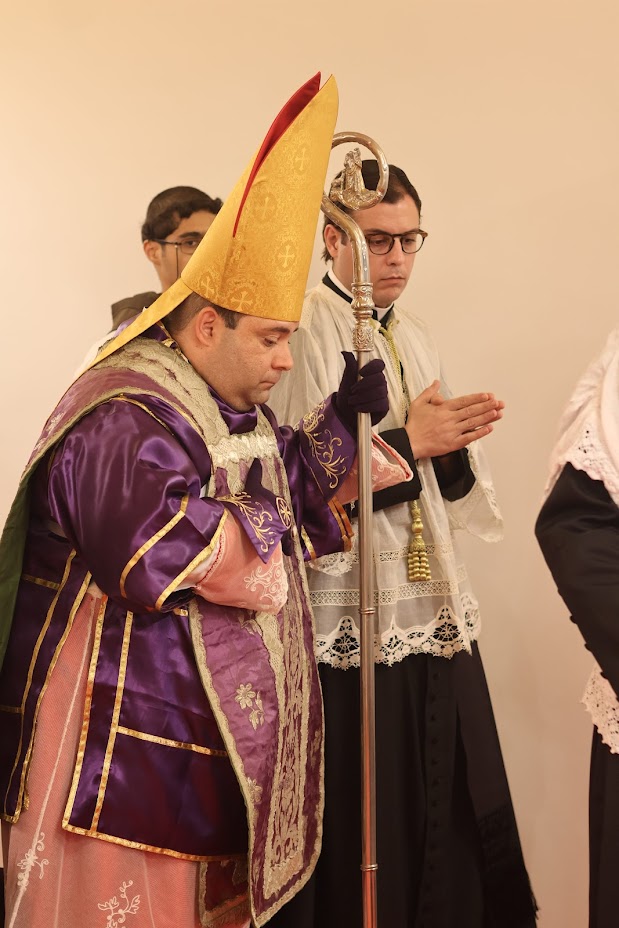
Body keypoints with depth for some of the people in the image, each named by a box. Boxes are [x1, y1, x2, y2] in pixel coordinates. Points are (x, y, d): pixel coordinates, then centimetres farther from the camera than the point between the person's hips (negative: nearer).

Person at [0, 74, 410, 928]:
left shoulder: (233, 409, 11)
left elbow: (291, 496, 17)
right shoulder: (122, 420, -20)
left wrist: (342, 418, 4)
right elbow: (170, 557, -29)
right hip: (124, 732, -10)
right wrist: (262, 523, -15)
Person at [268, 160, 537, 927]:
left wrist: (455, 445, -6)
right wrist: (408, 442, -15)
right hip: (349, 624, -6)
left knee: (448, 821, 11)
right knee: (362, 828, 0)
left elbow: (449, 490, 15)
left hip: (436, 613, 7)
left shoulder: (415, 339, 15)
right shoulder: (300, 333, -7)